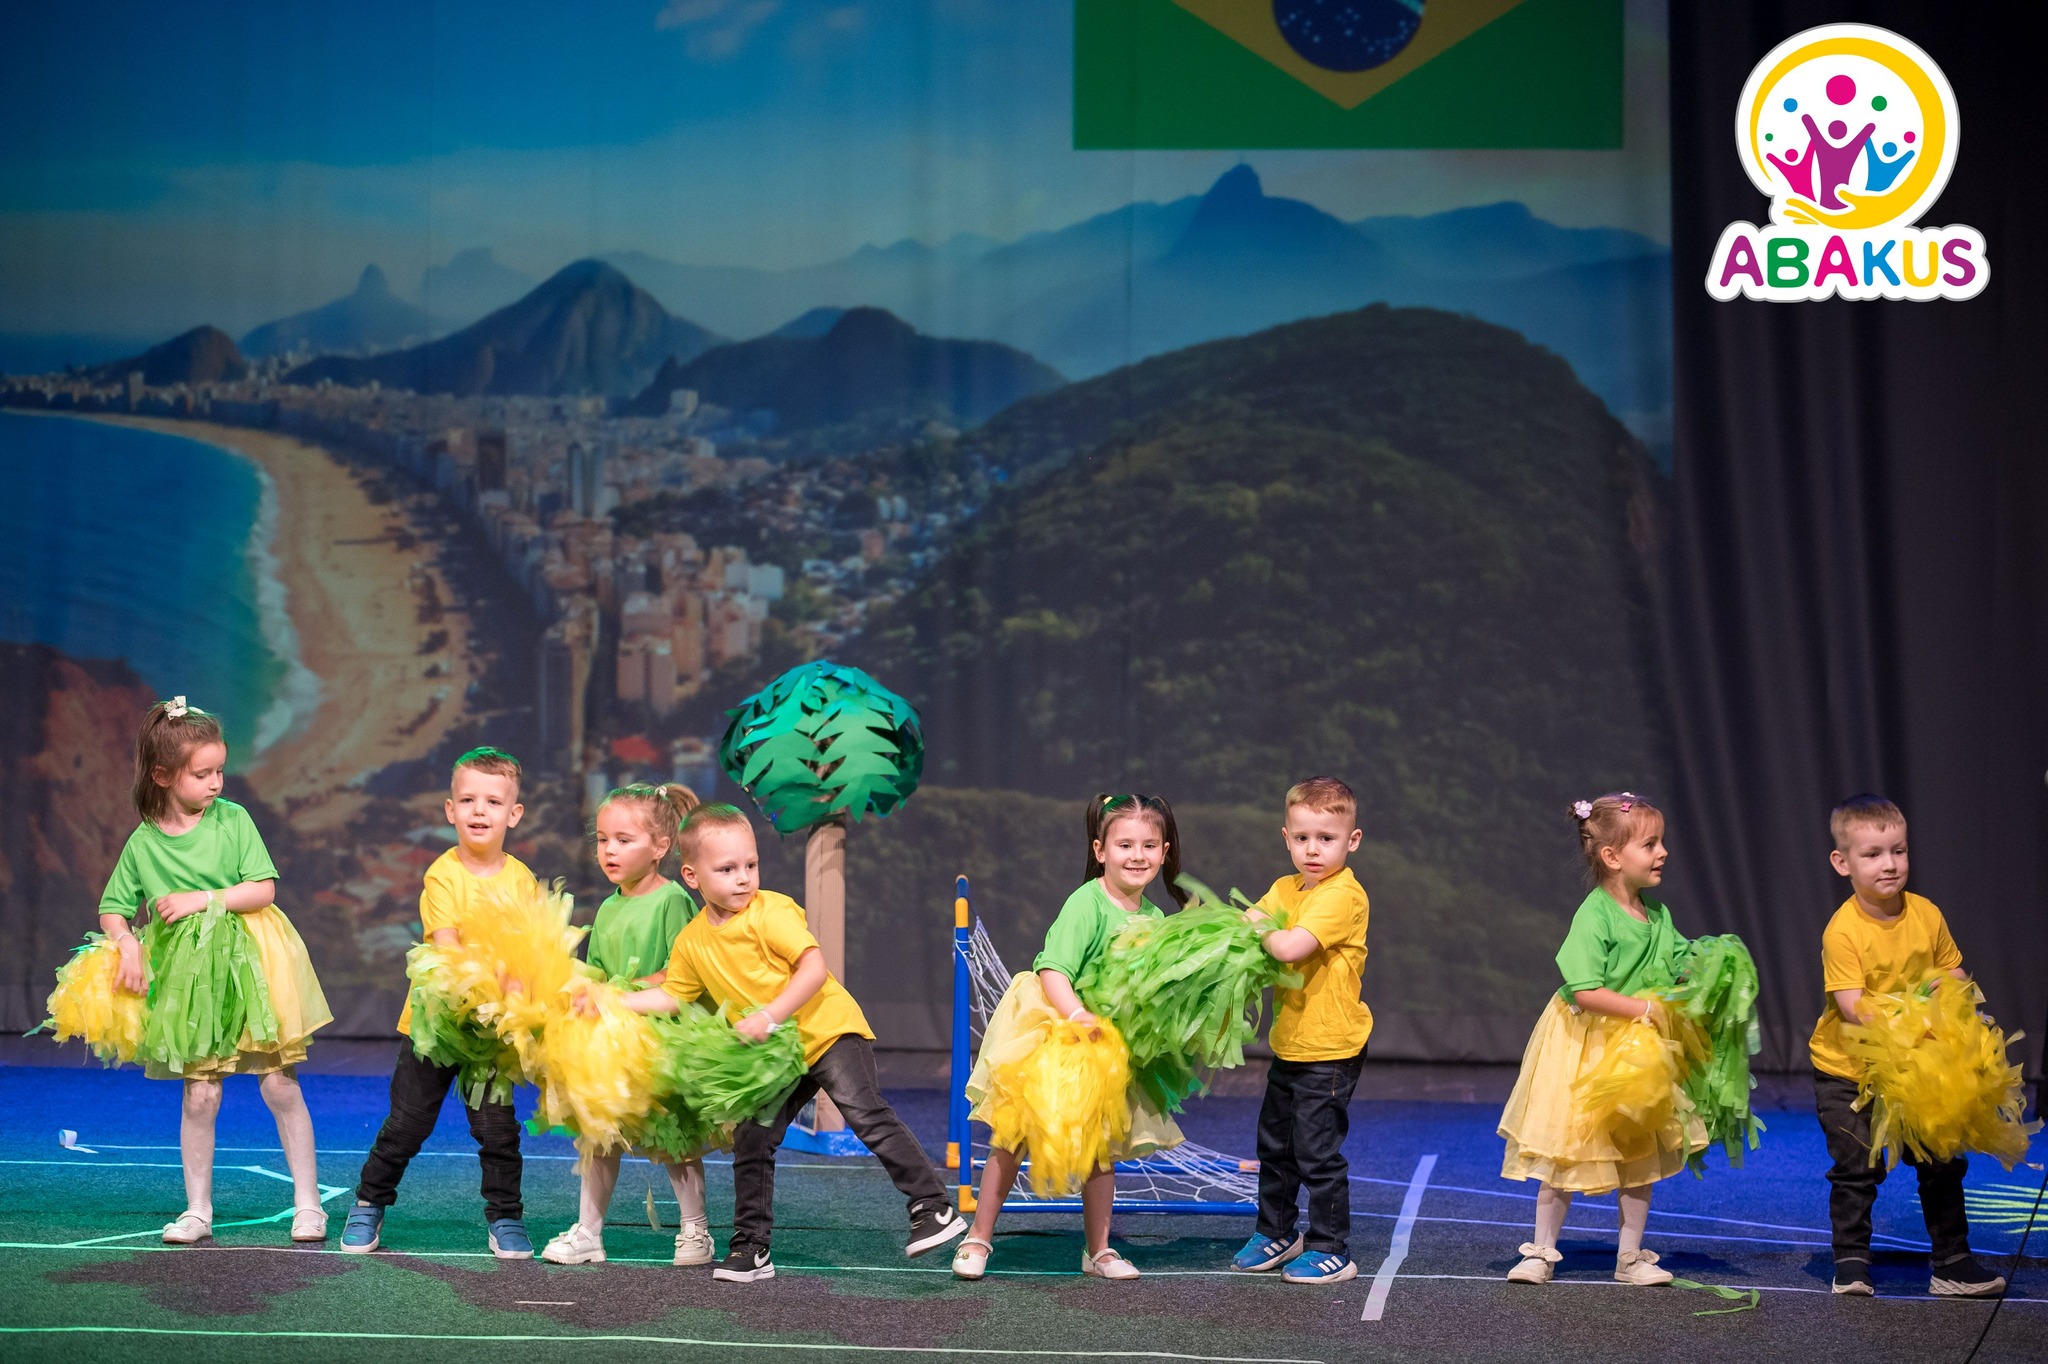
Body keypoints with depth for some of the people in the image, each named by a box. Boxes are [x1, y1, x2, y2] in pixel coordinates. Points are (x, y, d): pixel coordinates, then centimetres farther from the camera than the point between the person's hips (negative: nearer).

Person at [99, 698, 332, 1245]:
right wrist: (127, 944, -12)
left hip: (250, 962, -1)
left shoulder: (233, 819, -4)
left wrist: (200, 899, -15)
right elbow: (113, 909, 6)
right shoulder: (143, 842, -1)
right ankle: (197, 1210, 13)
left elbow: (263, 890, -8)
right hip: (189, 972, 1)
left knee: (280, 1084, -1)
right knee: (200, 1094, 1)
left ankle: (308, 1203, 7)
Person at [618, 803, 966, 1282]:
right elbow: (672, 997, 12)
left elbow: (814, 969, -25)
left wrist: (768, 1017, -32)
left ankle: (933, 1207, -17)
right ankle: (751, 1248, 16)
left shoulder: (772, 912, -18)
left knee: (866, 1113, -20)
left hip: (828, 1030, -6)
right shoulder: (690, 942, 1)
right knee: (751, 1143, 4)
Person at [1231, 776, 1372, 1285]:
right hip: (1289, 1045, 9)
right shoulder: (1285, 889, 7)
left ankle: (1331, 1250, 11)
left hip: (1330, 1051, -9)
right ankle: (1277, 1233, 37)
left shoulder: (1343, 895, -20)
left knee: (1317, 1151, -2)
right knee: (1275, 1144, 20)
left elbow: (1291, 947, -30)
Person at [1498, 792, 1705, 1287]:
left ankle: (1631, 1256, 23)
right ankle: (1542, 1252, 16)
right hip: (1588, 1047, -7)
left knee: (1641, 1154, 11)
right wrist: (1645, 1010, -27)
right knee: (1566, 1153, 3)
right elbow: (1586, 991, -26)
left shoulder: (1658, 916, 3)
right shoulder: (1594, 916, -20)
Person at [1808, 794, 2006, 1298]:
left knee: (1942, 1164, 8)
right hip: (1846, 1071, -5)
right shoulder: (1842, 930, -21)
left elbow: (1953, 972, 8)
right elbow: (1852, 1005, -26)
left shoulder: (1927, 914, -6)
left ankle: (1952, 1262, 20)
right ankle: (1851, 1263, 16)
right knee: (1856, 1169, -1)